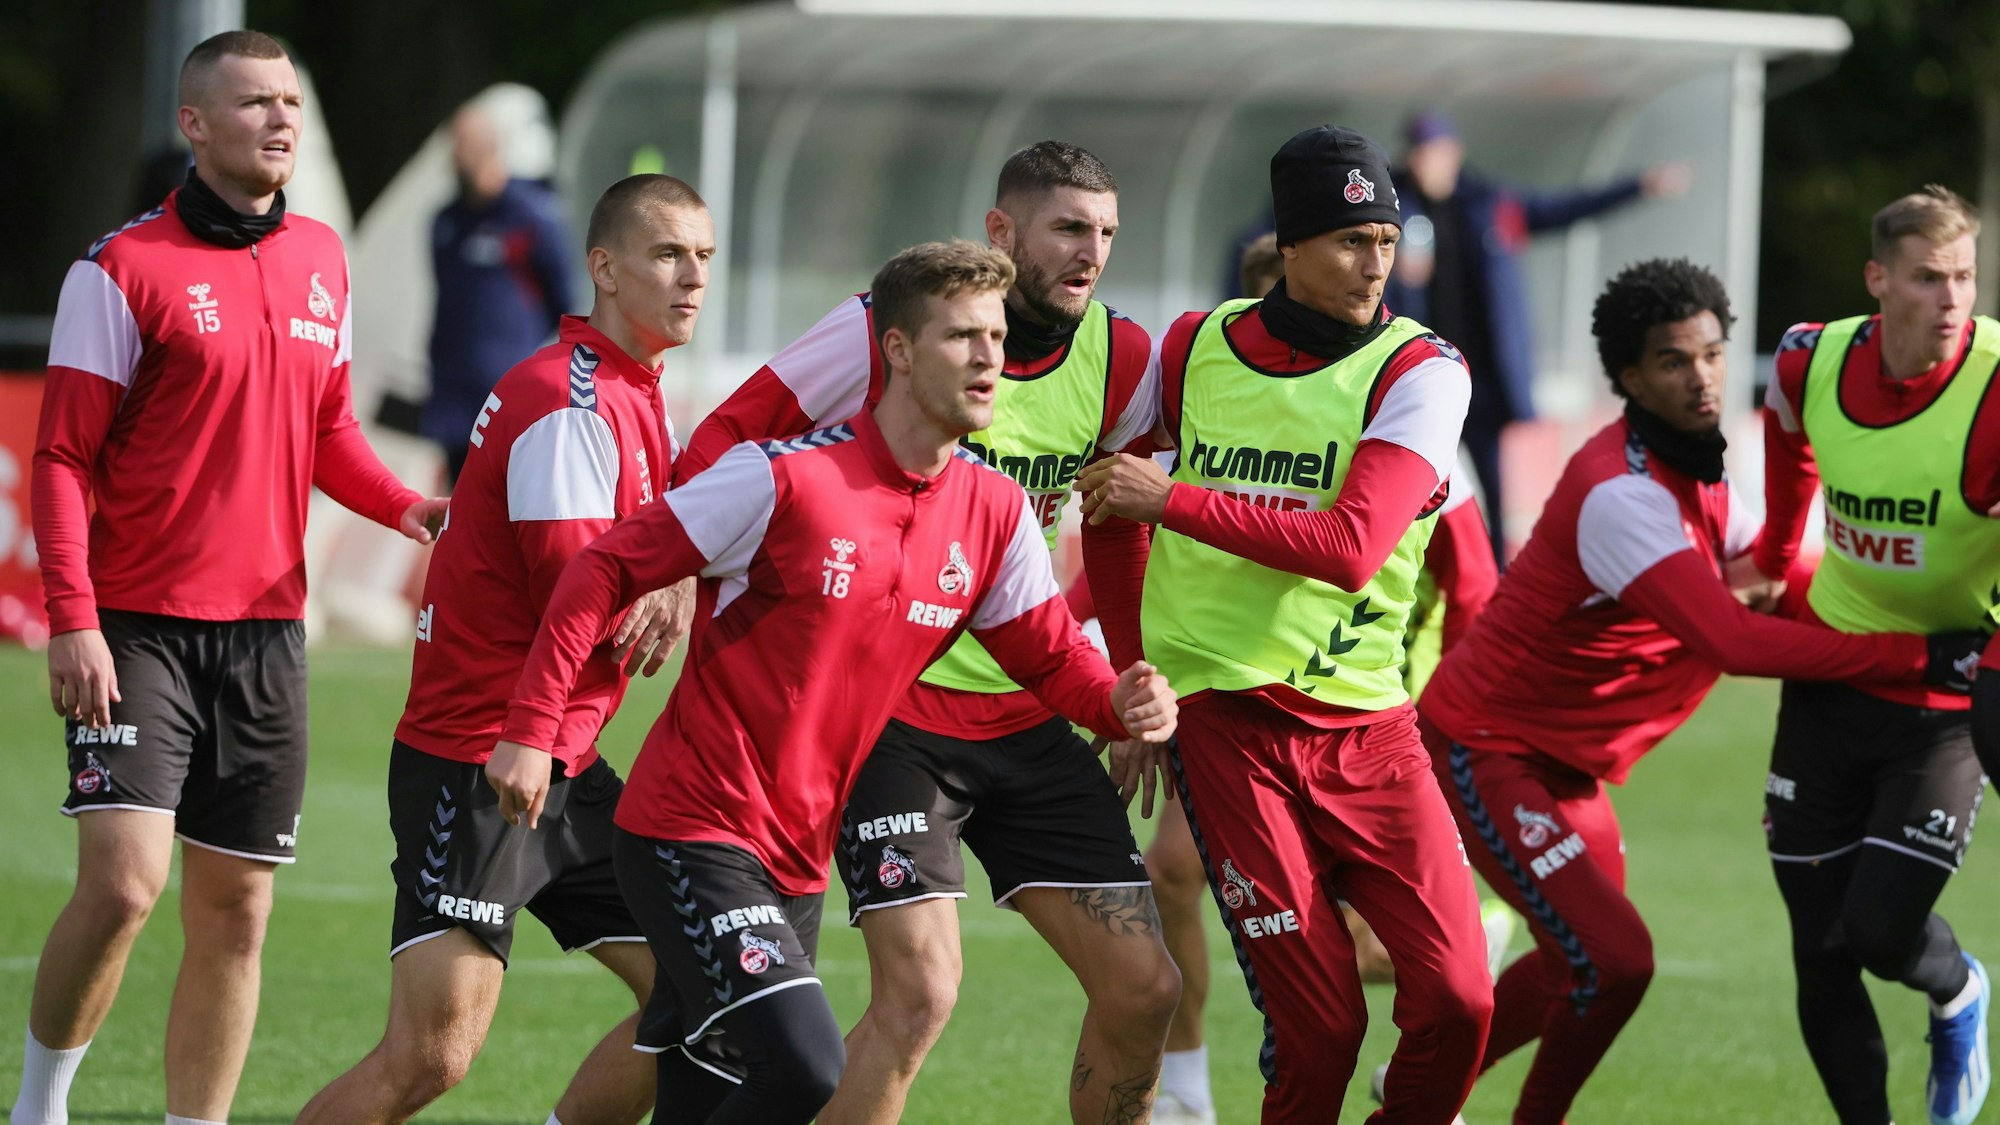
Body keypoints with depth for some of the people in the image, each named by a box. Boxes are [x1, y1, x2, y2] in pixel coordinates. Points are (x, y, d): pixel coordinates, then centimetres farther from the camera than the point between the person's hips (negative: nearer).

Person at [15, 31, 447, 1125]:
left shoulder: (320, 258, 11)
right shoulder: (123, 268, -6)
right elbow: (64, 457, -7)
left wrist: (405, 508, 3)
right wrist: (72, 622, -16)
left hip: (264, 627, 6)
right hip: (139, 627, -6)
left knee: (235, 909, 5)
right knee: (122, 880, -17)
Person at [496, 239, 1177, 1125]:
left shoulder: (995, 512, 3)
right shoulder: (785, 477, -15)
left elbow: (1050, 655, 11)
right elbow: (606, 569, -11)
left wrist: (1121, 704, -12)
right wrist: (531, 725, -16)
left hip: (796, 863, 7)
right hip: (691, 831, -7)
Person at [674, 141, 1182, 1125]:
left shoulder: (1117, 360, 0)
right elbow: (728, 436, -8)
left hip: (1025, 710, 5)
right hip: (887, 703, -5)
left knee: (1142, 988, 0)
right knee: (920, 991, -19)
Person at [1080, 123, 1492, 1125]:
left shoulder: (1419, 373, -5)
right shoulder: (1194, 348, 6)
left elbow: (1348, 548, -19)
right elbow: (1107, 490, 24)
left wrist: (1170, 501, -16)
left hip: (1365, 723, 0)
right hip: (1224, 721, 0)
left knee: (1457, 1002, -11)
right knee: (1317, 1024, -10)